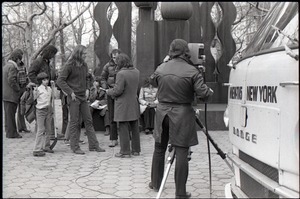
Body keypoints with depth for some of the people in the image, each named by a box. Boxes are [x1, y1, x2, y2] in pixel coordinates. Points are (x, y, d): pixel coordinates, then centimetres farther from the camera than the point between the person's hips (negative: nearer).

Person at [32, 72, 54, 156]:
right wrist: (34, 92, -14)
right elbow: (34, 99, -6)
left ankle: (46, 146, 25)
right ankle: (37, 149, -7)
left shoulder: (49, 89, 8)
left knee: (48, 129, 12)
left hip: (49, 110, 7)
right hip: (41, 111, -7)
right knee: (41, 130, -9)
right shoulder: (38, 89, -10)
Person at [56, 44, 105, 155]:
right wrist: (70, 92, -16)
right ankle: (75, 147, 8)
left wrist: (87, 89, 7)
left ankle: (93, 145, 14)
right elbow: (60, 81, -13)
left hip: (83, 97, 7)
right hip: (73, 97, -7)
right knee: (74, 122, 0)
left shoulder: (84, 65, 8)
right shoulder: (69, 66, -11)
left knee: (88, 121, 8)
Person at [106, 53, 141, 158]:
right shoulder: (136, 72, 3)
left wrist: (109, 91, 0)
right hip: (134, 103, 7)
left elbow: (118, 91, -19)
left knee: (124, 129, 1)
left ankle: (125, 151, 5)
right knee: (134, 128, 15)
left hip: (123, 105, -7)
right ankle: (136, 149, 24)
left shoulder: (121, 74, -20)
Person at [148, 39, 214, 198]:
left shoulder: (161, 69, 1)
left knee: (159, 149, 18)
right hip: (182, 114, -4)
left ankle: (155, 183, 31)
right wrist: (210, 92, 8)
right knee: (181, 152, 0)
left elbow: (152, 82, 20)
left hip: (162, 112, 4)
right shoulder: (192, 71, -10)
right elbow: (203, 93, -13)